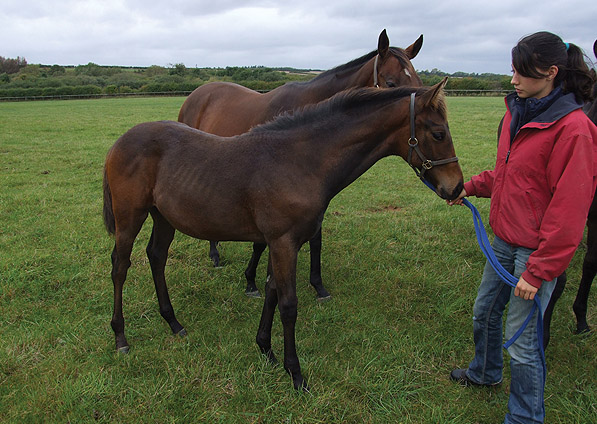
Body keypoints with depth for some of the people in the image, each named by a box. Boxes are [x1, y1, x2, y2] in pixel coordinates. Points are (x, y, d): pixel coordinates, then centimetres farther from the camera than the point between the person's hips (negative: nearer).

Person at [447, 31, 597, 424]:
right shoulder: (518, 113, 5)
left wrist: (538, 271, -18)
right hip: (505, 240, 8)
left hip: (537, 251, -8)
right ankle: (485, 372, 51)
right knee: (484, 311, 24)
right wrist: (471, 188, 5)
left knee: (522, 342, 3)